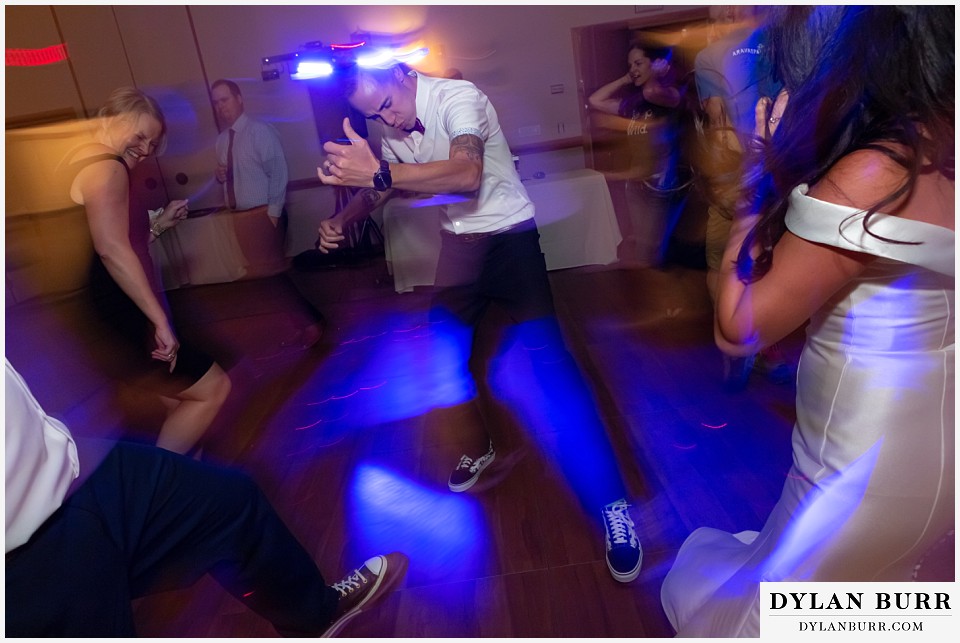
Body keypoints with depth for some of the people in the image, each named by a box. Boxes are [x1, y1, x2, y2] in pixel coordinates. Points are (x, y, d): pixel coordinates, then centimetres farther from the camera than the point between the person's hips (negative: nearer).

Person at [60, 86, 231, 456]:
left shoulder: (76, 165, 19)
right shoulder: (106, 166, -13)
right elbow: (112, 249, -28)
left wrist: (161, 224, 16)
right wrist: (160, 319, -26)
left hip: (96, 320, 11)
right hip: (110, 323, -11)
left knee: (182, 405, 16)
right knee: (213, 388, -5)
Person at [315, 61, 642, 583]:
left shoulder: (458, 97, -20)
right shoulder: (389, 129, 2)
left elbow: (466, 173, -38)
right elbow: (380, 185, 16)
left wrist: (379, 171, -42)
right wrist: (340, 220, -3)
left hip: (510, 234, -7)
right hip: (459, 242, 7)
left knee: (550, 362, -14)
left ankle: (609, 503, -7)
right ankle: (478, 451, 31)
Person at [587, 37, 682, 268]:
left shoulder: (671, 96, -6)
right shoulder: (633, 104, 13)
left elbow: (651, 92, -28)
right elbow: (594, 101, 14)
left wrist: (660, 74, -7)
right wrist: (625, 80, 12)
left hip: (661, 184, -7)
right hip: (636, 183, 7)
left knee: (651, 253, -6)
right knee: (642, 251, 14)